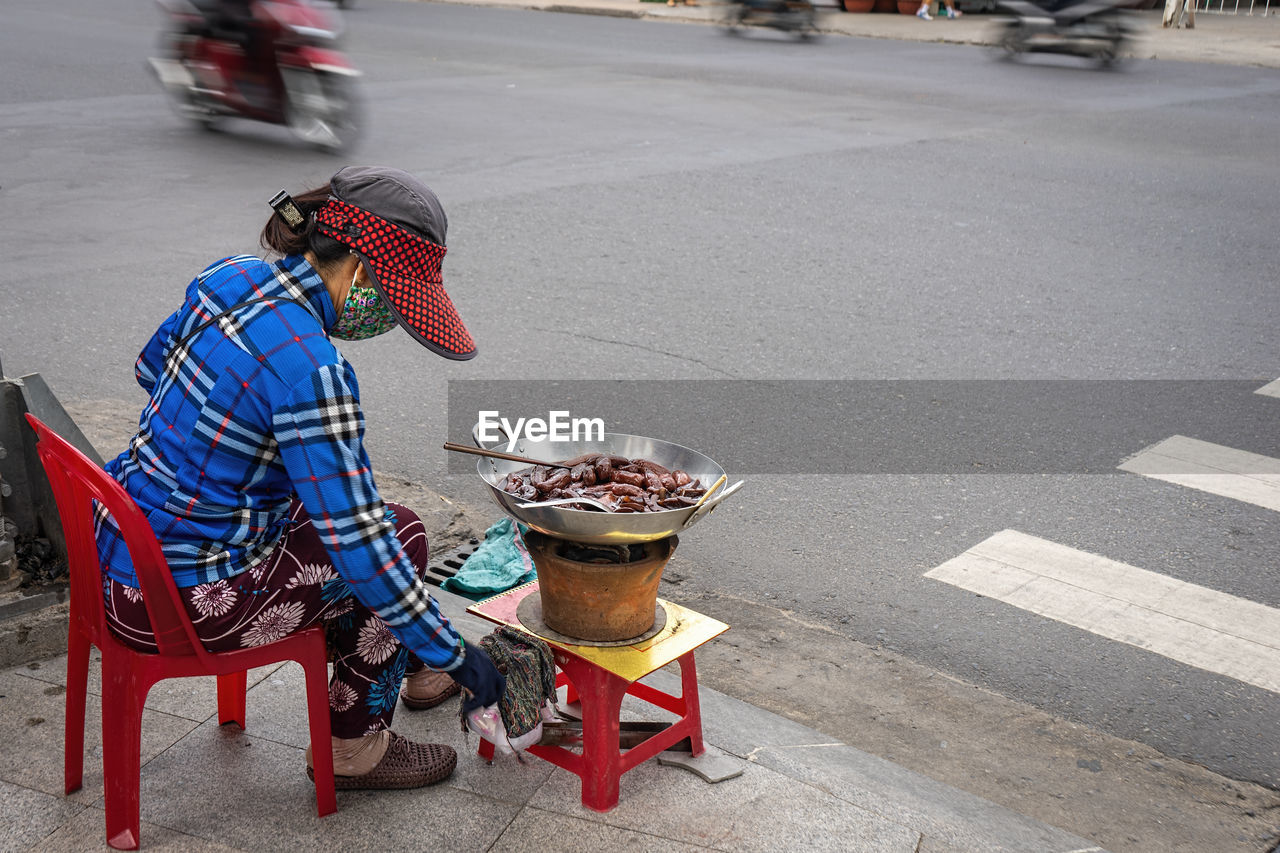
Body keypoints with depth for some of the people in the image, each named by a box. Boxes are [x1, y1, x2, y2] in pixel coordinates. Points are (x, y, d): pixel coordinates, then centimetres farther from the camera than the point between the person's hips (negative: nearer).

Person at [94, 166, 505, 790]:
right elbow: (358, 543, -25)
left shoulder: (232, 277, -2)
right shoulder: (307, 367, -28)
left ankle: (393, 668, 43)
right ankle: (353, 745, 17)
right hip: (181, 603, -9)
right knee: (401, 534, 4)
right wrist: (451, 652, -15)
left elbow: (152, 369, 18)